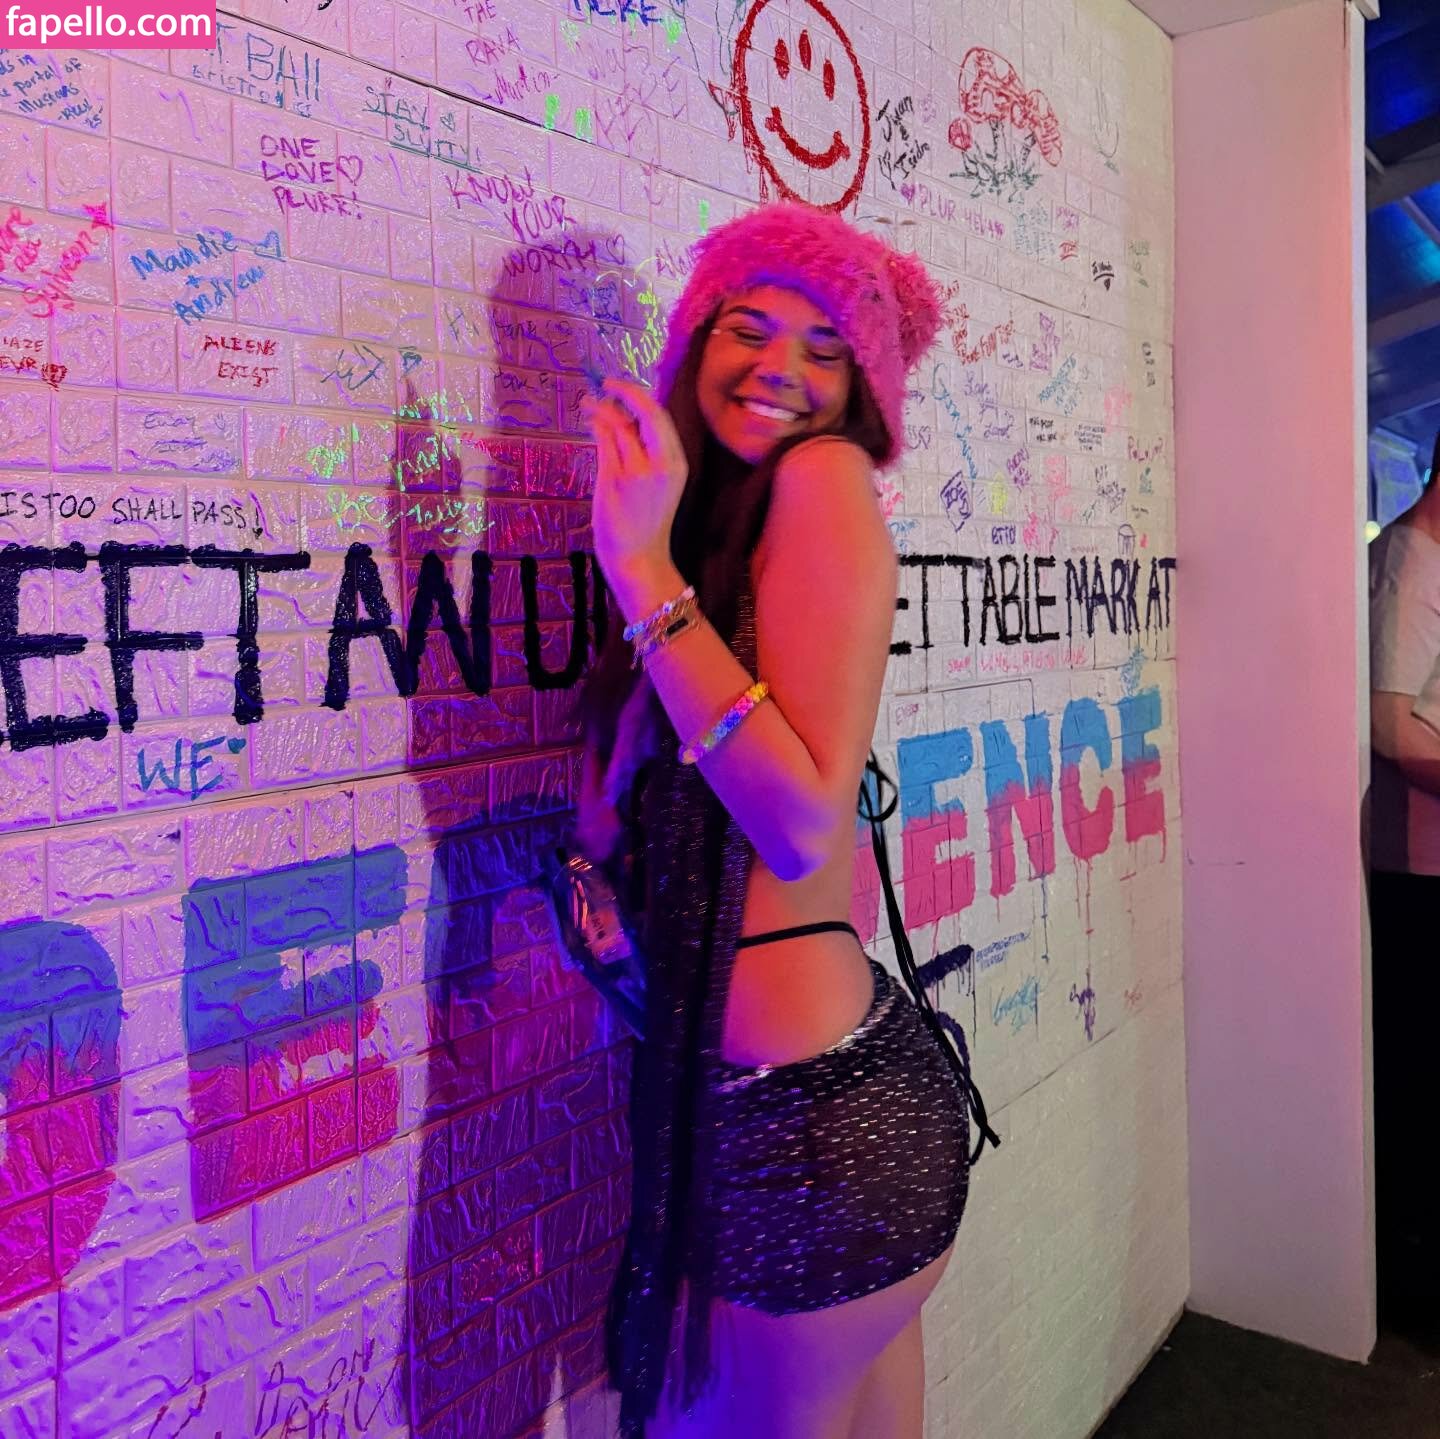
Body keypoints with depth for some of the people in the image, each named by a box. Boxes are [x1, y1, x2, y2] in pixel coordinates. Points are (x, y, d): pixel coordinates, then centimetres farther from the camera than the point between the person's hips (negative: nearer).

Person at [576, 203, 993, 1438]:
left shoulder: (824, 475, -9)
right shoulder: (712, 526, 13)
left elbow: (806, 824, -22)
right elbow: (611, 830, 9)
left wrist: (645, 572, -20)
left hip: (817, 1114, -7)